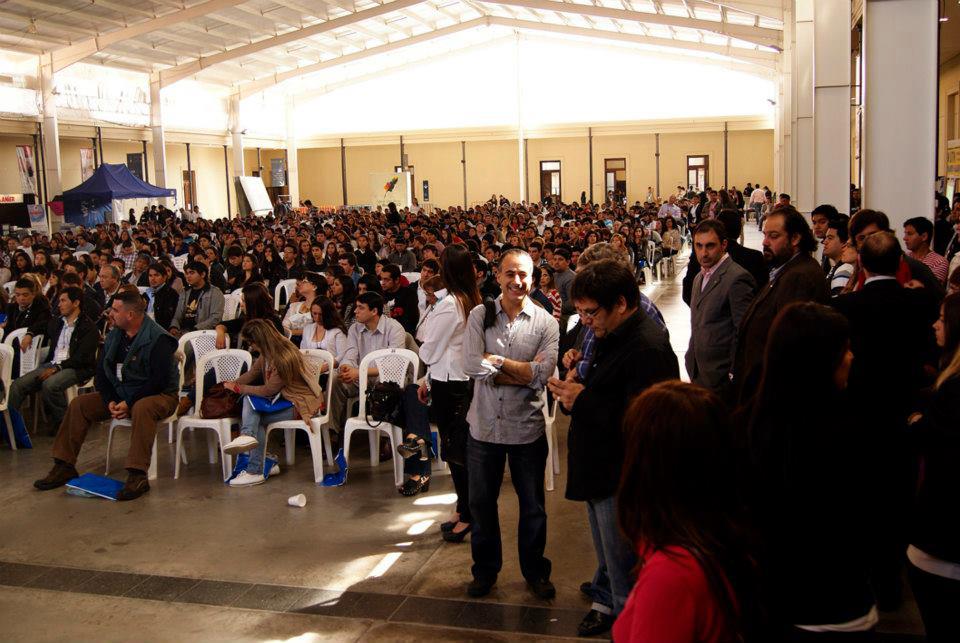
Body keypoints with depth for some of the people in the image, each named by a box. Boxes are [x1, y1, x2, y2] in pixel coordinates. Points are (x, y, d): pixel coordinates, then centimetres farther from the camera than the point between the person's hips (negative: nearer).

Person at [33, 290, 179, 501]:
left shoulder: (157, 339, -18)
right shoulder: (113, 337, 6)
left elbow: (159, 380, -23)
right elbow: (101, 373, 8)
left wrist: (129, 403, -24)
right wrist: (110, 401, -9)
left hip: (159, 395, -8)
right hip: (120, 394, 8)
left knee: (142, 408, -41)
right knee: (79, 404, -4)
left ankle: (137, 475, -41)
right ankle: (64, 466, 1)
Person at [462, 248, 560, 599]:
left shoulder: (545, 322, -5)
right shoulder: (479, 315, -3)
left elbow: (542, 374, -18)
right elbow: (471, 365, -17)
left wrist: (496, 361, -16)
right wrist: (523, 371, -17)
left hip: (527, 428, -1)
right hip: (484, 424, 1)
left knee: (532, 505, 14)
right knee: (481, 502, 15)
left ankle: (535, 571, 34)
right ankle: (485, 569, 35)